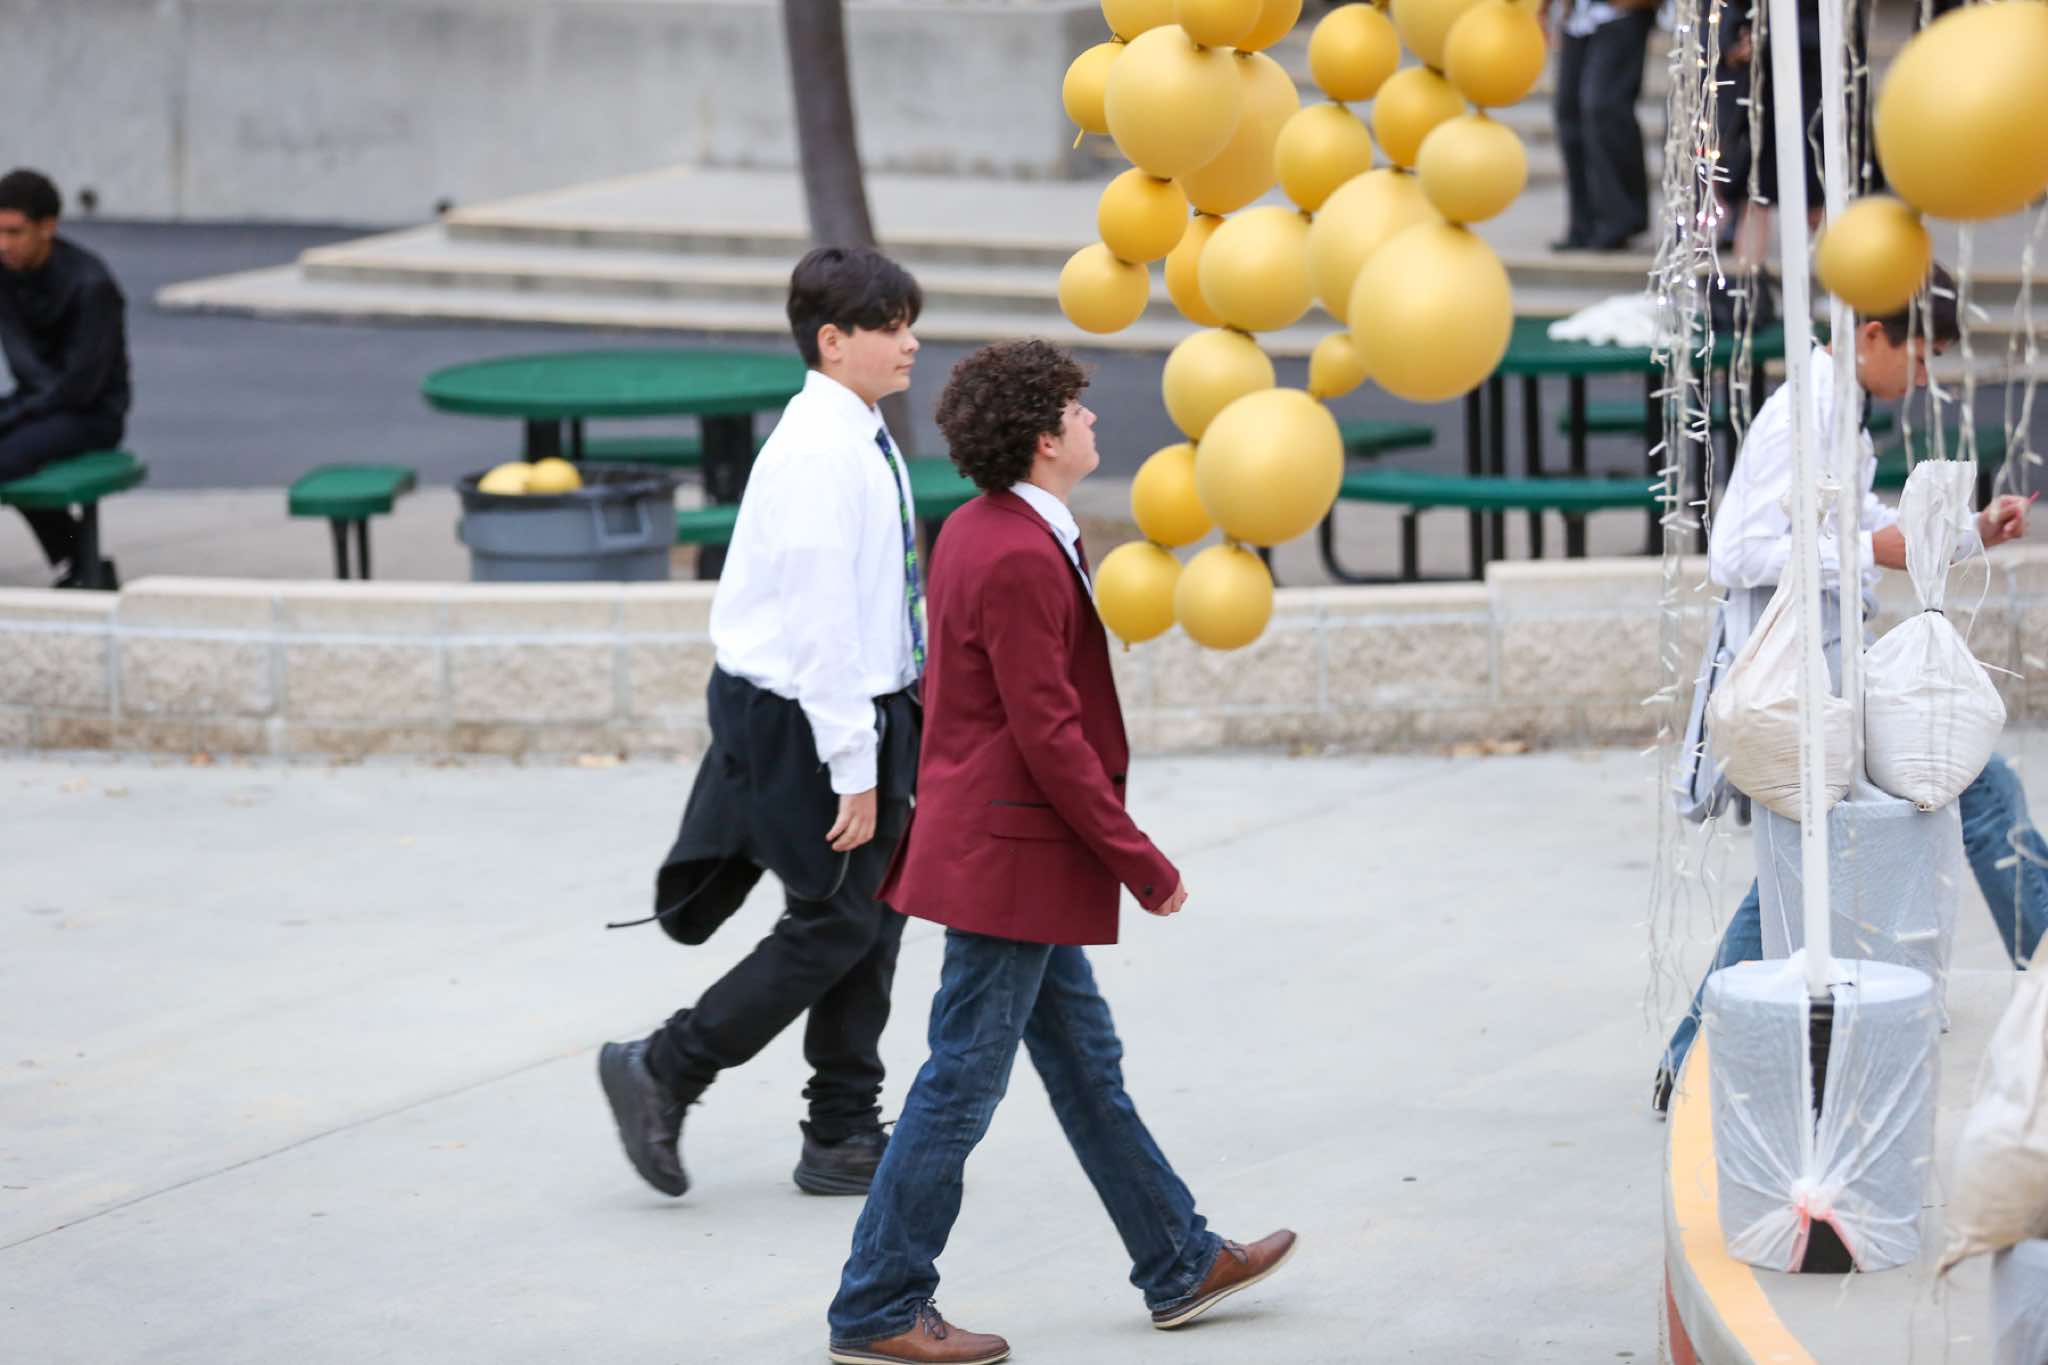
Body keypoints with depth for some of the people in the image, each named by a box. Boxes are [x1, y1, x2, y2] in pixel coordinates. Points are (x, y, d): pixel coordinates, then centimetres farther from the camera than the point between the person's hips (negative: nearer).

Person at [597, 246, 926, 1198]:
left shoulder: (863, 440, 9)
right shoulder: (819, 450, -21)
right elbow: (822, 617, -23)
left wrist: (883, 735, 19)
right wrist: (853, 763, -23)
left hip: (864, 704, 9)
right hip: (804, 717, -9)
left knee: (871, 921, 11)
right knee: (832, 925, -2)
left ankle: (846, 1136, 19)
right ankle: (660, 1073, 11)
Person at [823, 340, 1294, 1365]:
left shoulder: (978, 531, 10)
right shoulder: (1020, 559, -22)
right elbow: (1051, 736, -22)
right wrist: (1142, 864, -16)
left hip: (1004, 850, 11)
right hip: (1013, 861, -11)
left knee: (1086, 1062, 17)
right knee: (962, 1086, -3)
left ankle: (1179, 1266, 27)